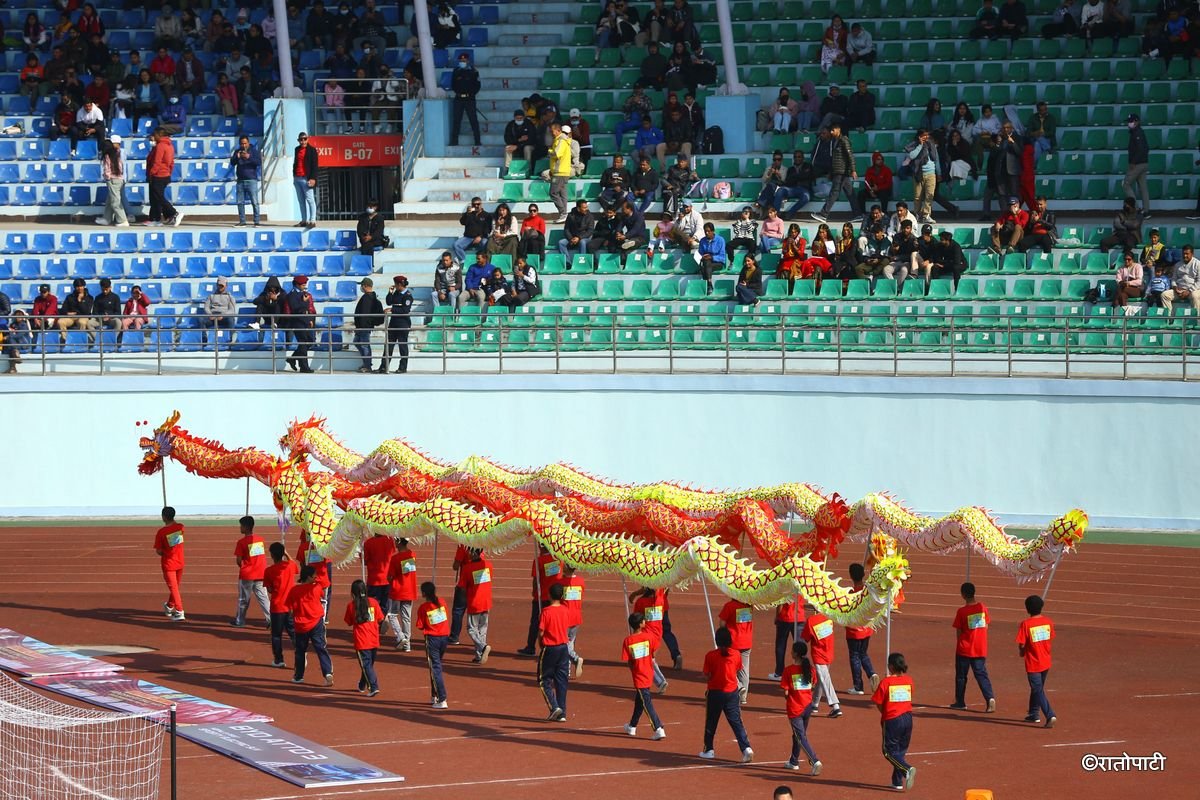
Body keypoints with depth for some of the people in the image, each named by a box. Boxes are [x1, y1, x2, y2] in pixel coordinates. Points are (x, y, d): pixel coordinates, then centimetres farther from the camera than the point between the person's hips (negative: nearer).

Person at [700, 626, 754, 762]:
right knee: (736, 722, 2)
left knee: (711, 722, 14)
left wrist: (702, 673, 11)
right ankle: (746, 748, -11)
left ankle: (708, 750, 23)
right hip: (732, 692, 2)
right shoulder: (736, 654, -6)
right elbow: (738, 672, 6)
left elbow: (707, 676, -10)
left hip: (715, 692, -2)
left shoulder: (710, 656, -12)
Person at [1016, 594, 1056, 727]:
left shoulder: (1025, 624, -17)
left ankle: (1050, 716, -16)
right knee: (1038, 688, 23)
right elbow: (1051, 640, 6)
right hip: (1046, 662, 6)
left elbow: (1021, 644, -13)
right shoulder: (1048, 621, -2)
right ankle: (1034, 714, 33)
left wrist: (1021, 652, 9)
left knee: (1038, 691, -2)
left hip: (1033, 663, -6)